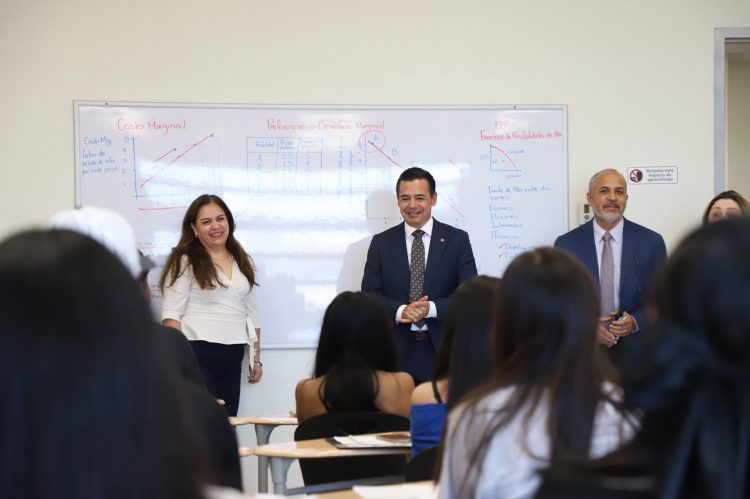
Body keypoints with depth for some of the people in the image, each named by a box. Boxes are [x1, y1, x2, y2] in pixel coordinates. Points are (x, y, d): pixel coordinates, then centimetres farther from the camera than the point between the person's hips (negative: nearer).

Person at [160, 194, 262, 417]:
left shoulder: (242, 262, 16)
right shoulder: (185, 262, -3)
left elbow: (252, 315, 20)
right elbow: (171, 314, -8)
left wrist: (256, 358, 18)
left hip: (232, 357, 6)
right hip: (197, 353, -6)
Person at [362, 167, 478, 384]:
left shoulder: (457, 240, 4)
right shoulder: (381, 243, 8)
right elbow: (369, 294, 4)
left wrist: (431, 309, -16)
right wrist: (399, 311, -15)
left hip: (443, 351, -1)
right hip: (397, 352, 1)